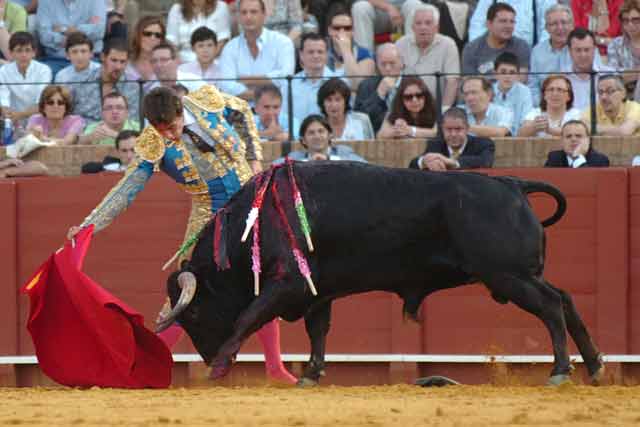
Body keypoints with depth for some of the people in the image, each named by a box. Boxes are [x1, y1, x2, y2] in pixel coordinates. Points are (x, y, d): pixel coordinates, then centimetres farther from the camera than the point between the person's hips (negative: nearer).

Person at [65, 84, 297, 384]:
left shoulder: (208, 101, -14)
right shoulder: (153, 146, -18)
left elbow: (243, 112, 8)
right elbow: (125, 191, -20)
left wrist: (254, 160, 5)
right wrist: (89, 225, -30)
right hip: (208, 216, -2)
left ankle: (275, 365, 12)